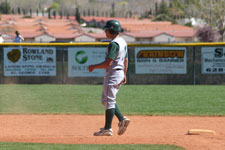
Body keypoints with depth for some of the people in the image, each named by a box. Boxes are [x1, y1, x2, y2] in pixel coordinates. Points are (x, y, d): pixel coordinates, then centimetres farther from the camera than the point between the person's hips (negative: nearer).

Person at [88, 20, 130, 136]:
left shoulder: (114, 44, -19)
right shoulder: (123, 42, 13)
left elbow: (108, 63, -23)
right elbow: (126, 60, 20)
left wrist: (94, 67, -12)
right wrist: (124, 74, 26)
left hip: (113, 73, -10)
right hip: (120, 73, 10)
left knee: (109, 100, -5)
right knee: (106, 99, 17)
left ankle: (107, 129, -3)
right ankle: (122, 119, 10)